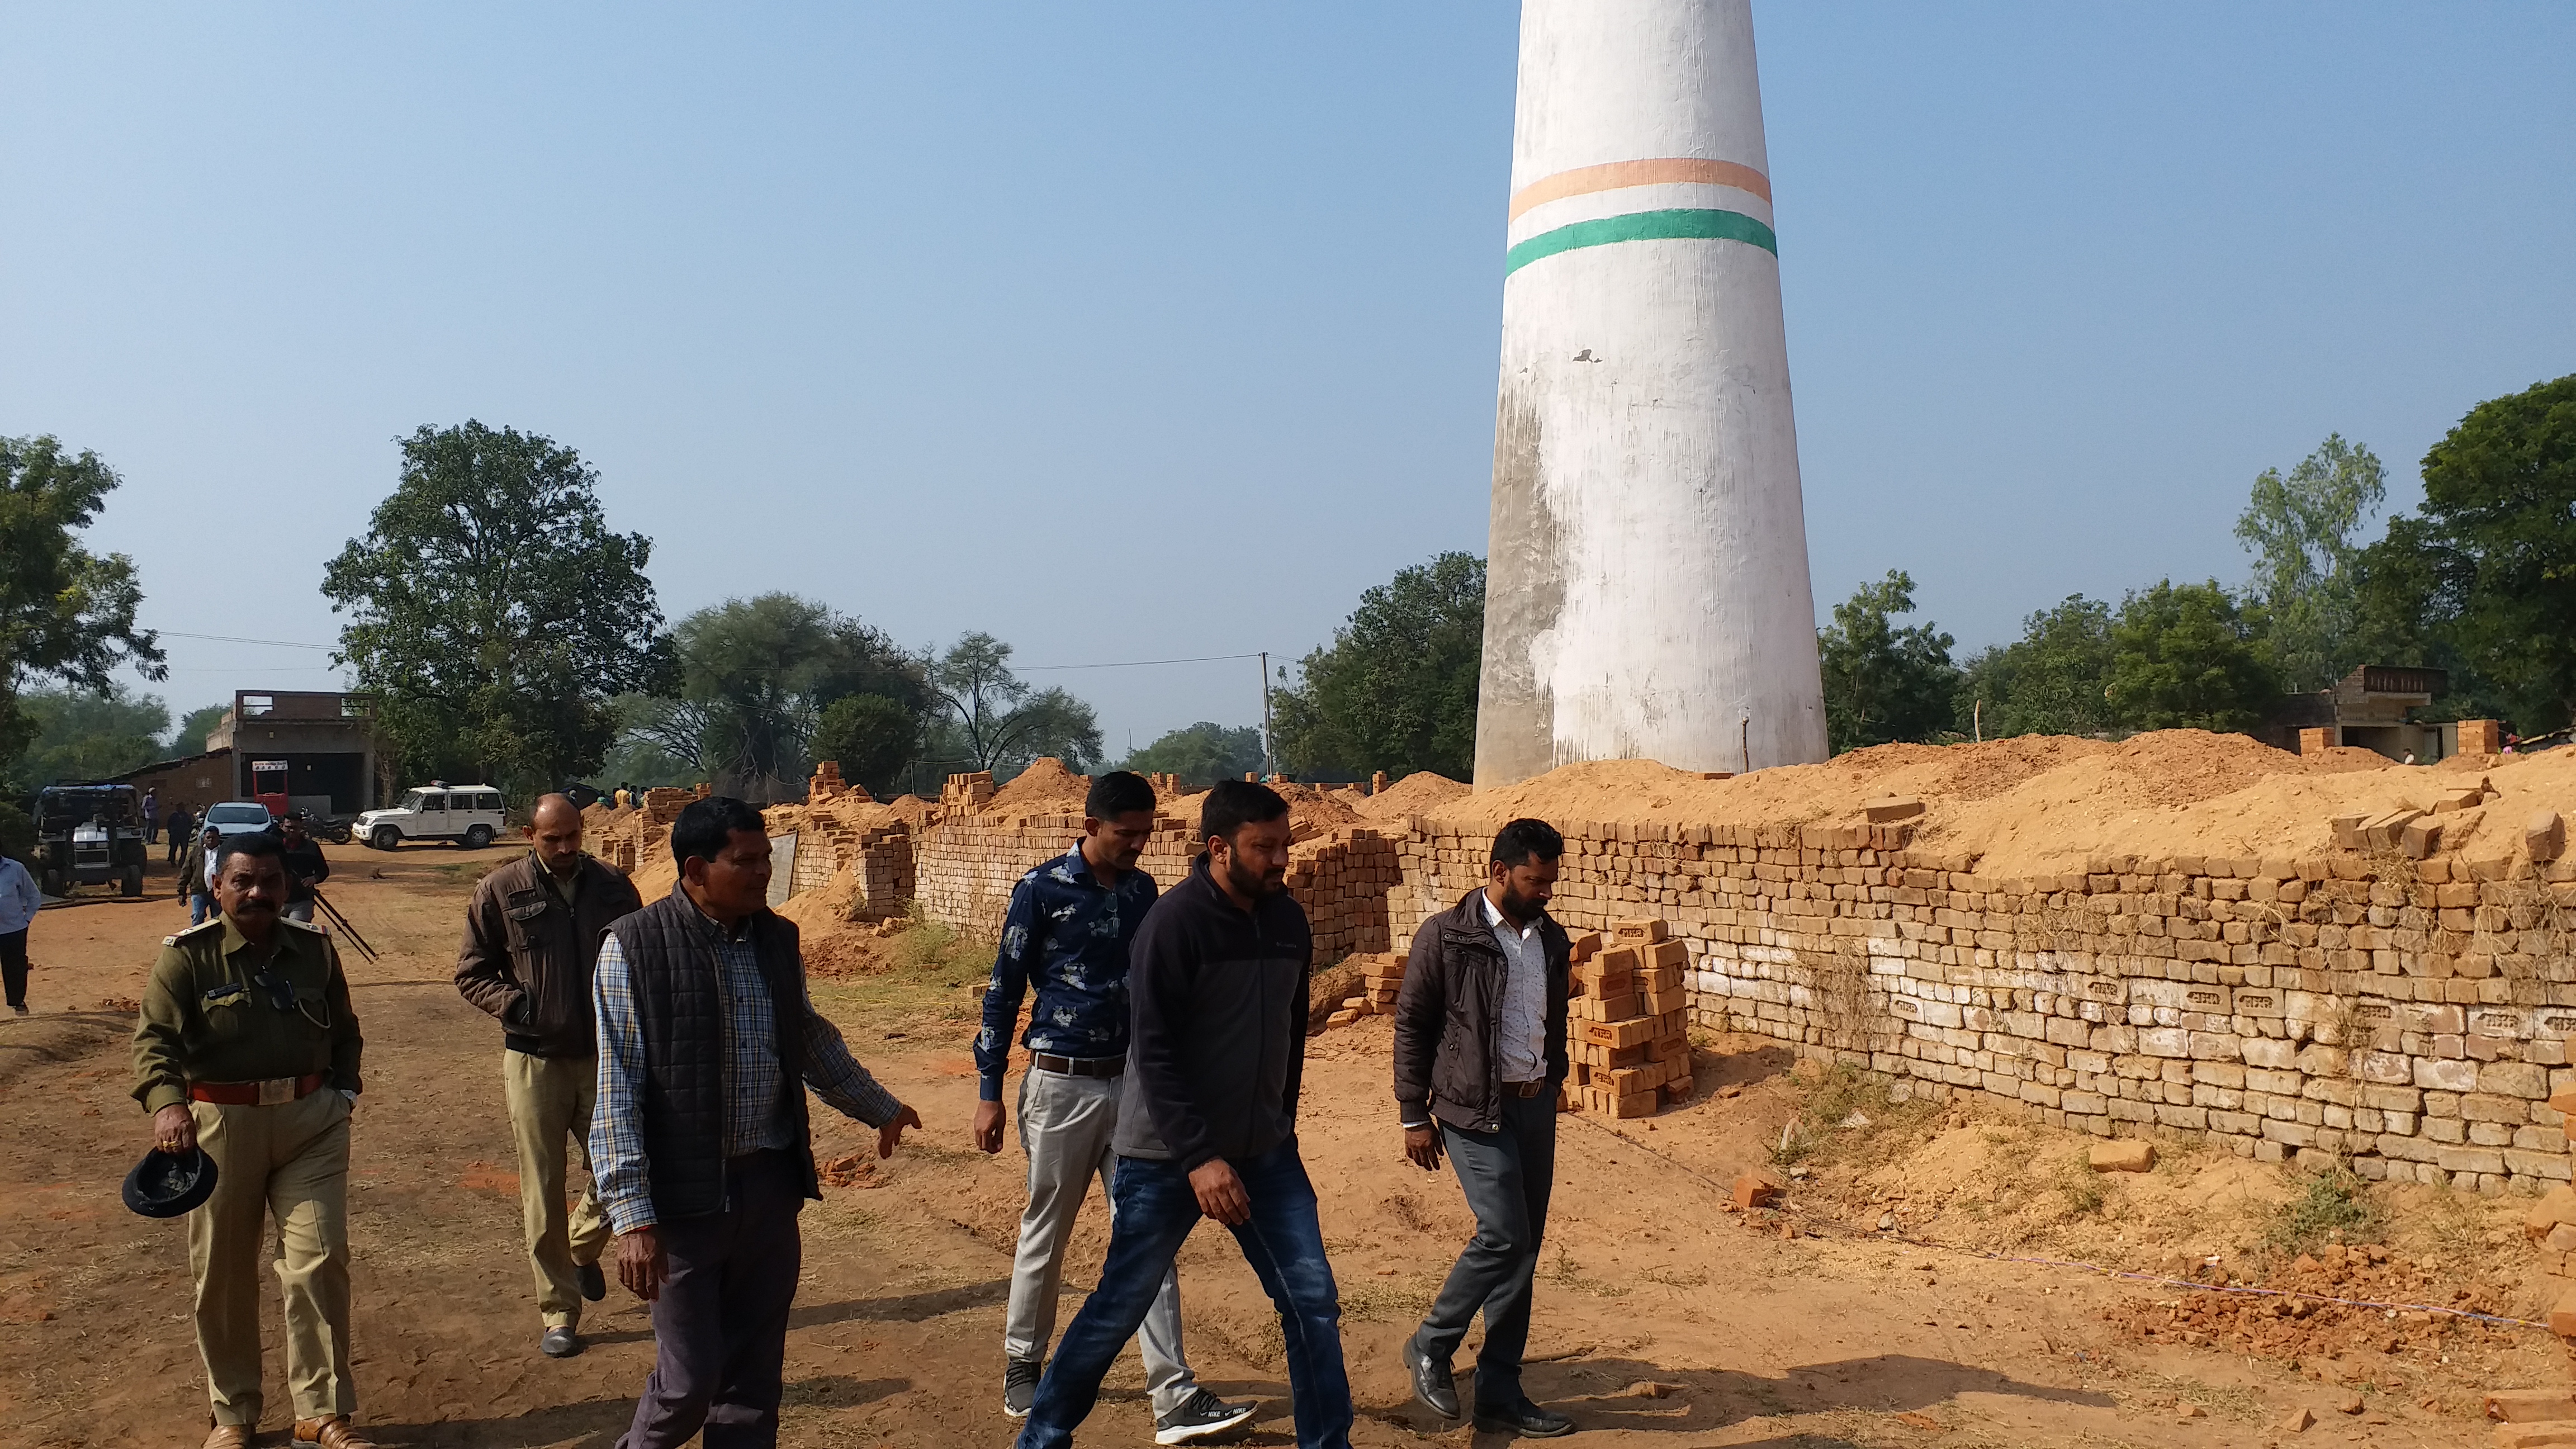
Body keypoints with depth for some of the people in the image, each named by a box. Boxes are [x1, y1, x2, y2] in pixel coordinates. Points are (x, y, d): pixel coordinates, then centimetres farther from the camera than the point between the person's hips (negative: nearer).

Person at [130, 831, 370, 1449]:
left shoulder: (315, 949, 6)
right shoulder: (187, 955, -6)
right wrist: (166, 1102, -35)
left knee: (320, 1259, -3)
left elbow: (344, 1031, 17)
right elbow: (155, 1037, -18)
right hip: (220, 1125, -2)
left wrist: (344, 1092, 7)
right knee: (223, 1273, 10)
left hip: (311, 1123, 2)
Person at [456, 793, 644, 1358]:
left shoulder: (613, 888, 3)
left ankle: (583, 1249, 38)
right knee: (543, 1194, 3)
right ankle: (559, 1312, 15)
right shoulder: (501, 892, -2)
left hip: (605, 1058, 2)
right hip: (534, 1061, -2)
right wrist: (519, 1005, -14)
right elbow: (471, 973, 2)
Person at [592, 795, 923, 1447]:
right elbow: (616, 1093, -13)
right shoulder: (634, 946, -12)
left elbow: (813, 1039, 22)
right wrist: (632, 1217, -17)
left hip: (771, 1186, 5)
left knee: (754, 1375, 11)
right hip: (684, 1196, -5)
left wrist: (879, 1108, 32)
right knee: (690, 1377, 0)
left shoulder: (778, 938, 5)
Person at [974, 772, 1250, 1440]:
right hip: (1062, 1086, -4)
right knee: (1045, 1235, 10)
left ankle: (1175, 1400, 1)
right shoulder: (1041, 891, -9)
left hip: (1132, 1083, 4)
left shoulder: (1142, 890, 6)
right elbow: (1004, 991, -6)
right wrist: (990, 1094, -6)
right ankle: (1022, 1365, 32)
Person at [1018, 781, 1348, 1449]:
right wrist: (1199, 1157, -23)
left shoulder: (1288, 920, 3)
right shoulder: (1175, 922, -17)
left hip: (1265, 1154, 6)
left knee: (1314, 1305, 1)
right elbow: (1154, 1054, -20)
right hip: (1167, 1157, -5)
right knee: (1117, 1311, 6)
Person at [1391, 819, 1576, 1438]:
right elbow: (1411, 1025, -7)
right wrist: (1414, 1115, -8)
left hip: (1536, 1103, 6)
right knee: (1504, 1236, -13)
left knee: (1523, 1248, 7)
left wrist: (1552, 1082, 15)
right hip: (1475, 1108, -6)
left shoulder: (1551, 937, 7)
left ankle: (1500, 1395, 17)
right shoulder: (1446, 937, -10)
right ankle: (1430, 1347, 11)